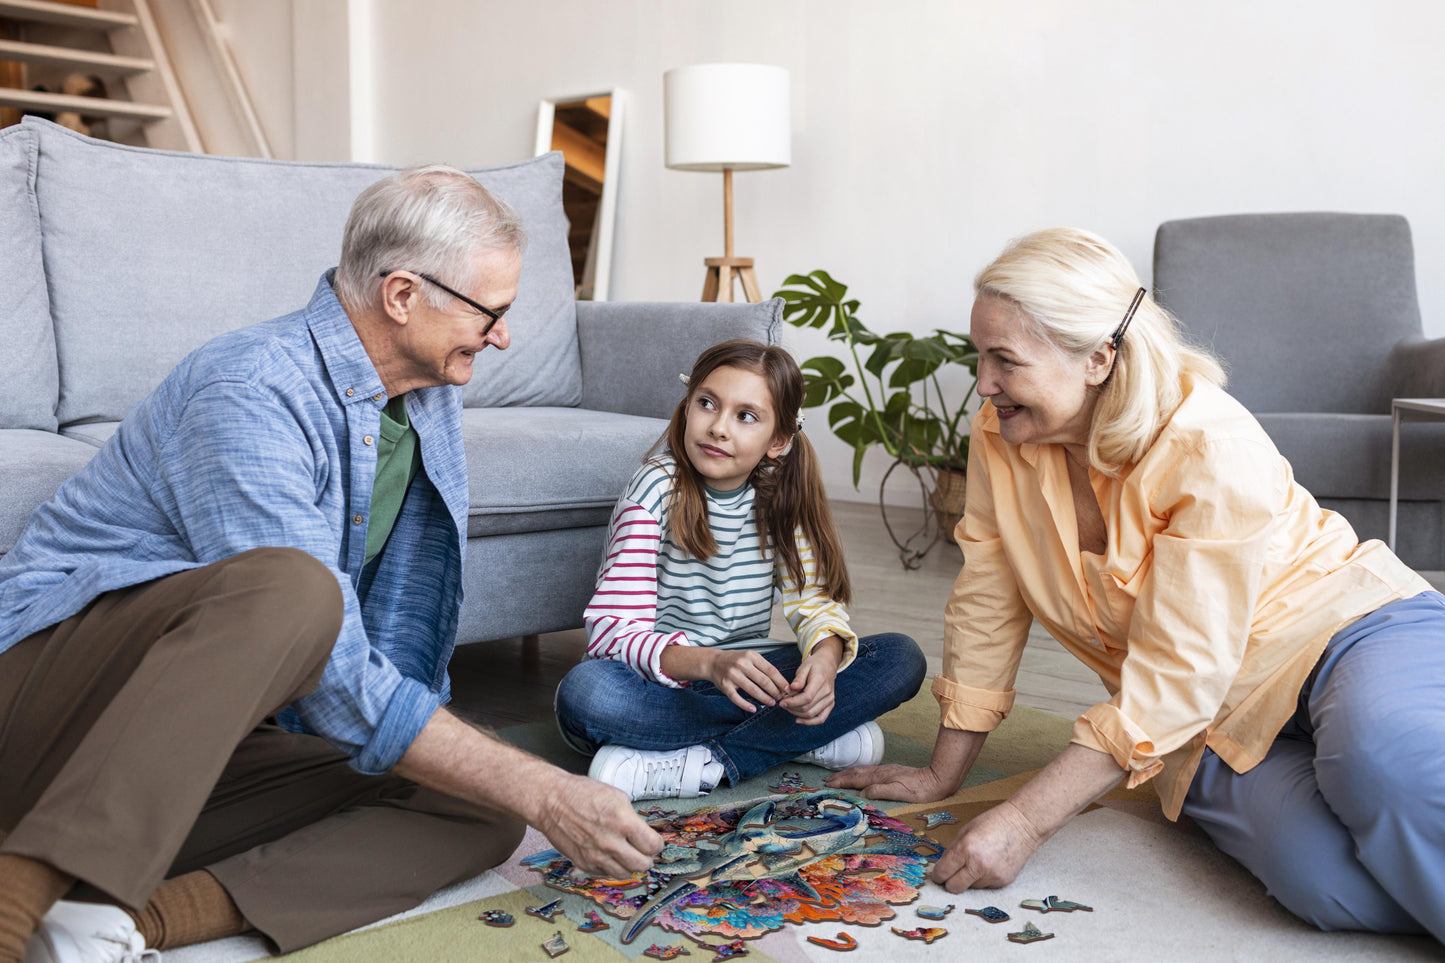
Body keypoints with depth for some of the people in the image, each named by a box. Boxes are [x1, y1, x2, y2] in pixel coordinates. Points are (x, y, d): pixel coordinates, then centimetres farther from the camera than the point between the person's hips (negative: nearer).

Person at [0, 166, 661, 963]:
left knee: (477, 814, -12)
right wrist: (541, 793, -25)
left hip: (212, 744, 8)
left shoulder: (430, 402, 5)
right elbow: (337, 684, -28)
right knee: (293, 587, -37)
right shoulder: (252, 393, -23)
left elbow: (391, 637, 12)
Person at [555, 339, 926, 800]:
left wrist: (825, 655, -27)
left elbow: (814, 599, -2)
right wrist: (709, 663, -41)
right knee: (584, 690, -37)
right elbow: (613, 628, -22)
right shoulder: (657, 489, -14)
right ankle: (806, 739, -24)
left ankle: (707, 764, -22)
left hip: (742, 673, 4)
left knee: (901, 658, -13)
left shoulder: (782, 495, 0)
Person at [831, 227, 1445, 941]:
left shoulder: (1213, 451, -23)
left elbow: (1174, 681, -24)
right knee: (1327, 882, -28)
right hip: (1210, 725, 4)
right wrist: (943, 775, 8)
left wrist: (1026, 822, -26)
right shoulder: (999, 436, -6)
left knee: (1380, 763, -39)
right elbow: (986, 608, 3)